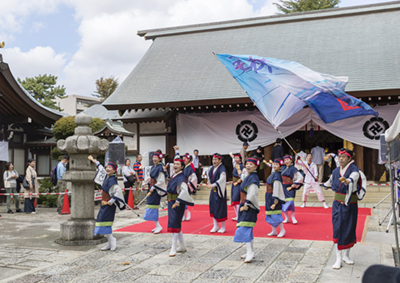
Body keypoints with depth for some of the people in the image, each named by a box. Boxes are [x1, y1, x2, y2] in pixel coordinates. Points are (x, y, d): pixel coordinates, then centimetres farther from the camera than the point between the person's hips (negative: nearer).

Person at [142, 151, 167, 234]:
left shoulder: (160, 168, -13)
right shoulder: (153, 167, 12)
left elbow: (161, 181, -17)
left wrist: (153, 188, -16)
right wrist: (150, 188, 14)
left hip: (157, 190, -9)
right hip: (152, 189, 9)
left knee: (152, 208, -10)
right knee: (152, 207, 10)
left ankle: (158, 226, -4)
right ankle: (157, 226, 17)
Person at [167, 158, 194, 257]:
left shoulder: (181, 177, -17)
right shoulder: (174, 176, 10)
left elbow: (184, 191, -28)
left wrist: (177, 201, -32)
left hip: (178, 204, -9)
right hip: (171, 203, 9)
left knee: (175, 224, -9)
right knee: (177, 225, 15)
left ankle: (173, 249, -4)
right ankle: (182, 246, 27)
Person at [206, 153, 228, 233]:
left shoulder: (222, 169, -17)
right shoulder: (212, 168, 6)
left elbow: (222, 179, -31)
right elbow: (209, 177, 24)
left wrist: (213, 185, -37)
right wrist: (209, 184, 10)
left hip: (220, 191, -7)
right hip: (213, 190, 7)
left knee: (221, 208, -1)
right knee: (213, 207, 9)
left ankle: (223, 227, 13)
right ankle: (216, 226, 21)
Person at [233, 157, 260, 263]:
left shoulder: (253, 178, -15)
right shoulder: (249, 177, 15)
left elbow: (252, 194, -22)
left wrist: (246, 205, -18)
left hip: (249, 207, -10)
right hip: (245, 206, 10)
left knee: (244, 229, -13)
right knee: (248, 230, 14)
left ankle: (250, 252, -12)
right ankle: (250, 252, 21)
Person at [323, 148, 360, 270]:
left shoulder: (354, 169, -12)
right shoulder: (336, 171, 3)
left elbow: (353, 178, -37)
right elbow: (330, 182, 24)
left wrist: (347, 181, -58)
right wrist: (325, 185, 43)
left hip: (350, 204, -3)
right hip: (338, 204, 3)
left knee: (349, 229, 6)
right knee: (337, 229, -5)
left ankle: (346, 256, 25)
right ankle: (338, 259, -2)